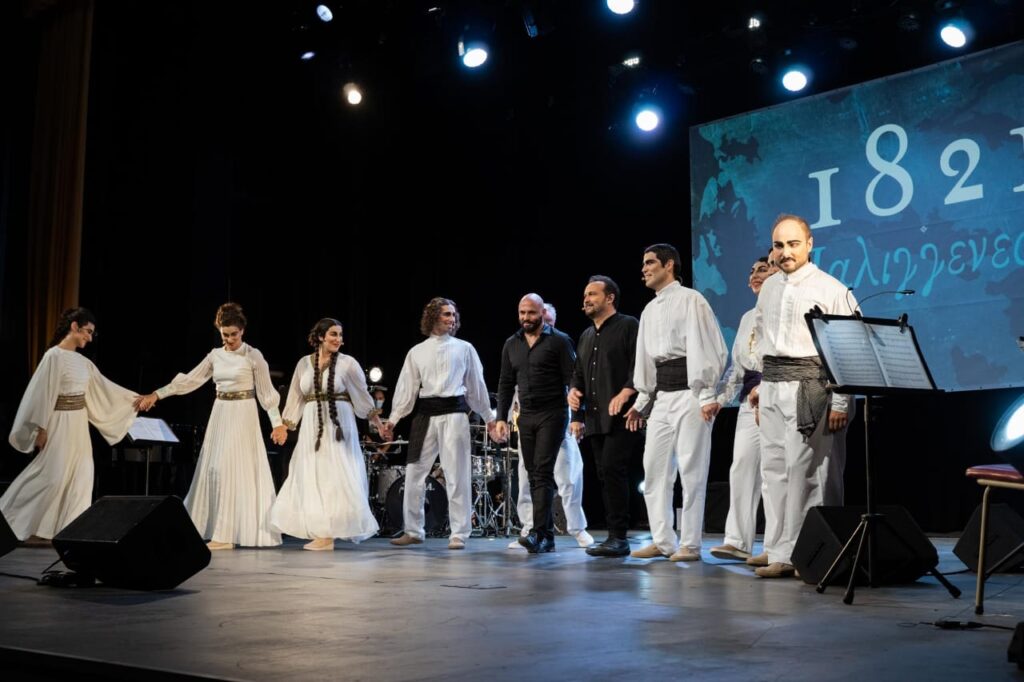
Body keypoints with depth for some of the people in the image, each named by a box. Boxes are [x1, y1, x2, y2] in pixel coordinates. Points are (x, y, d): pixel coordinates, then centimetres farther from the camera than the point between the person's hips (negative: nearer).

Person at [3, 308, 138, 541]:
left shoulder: (83, 362, 9)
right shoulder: (54, 356, -13)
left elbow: (104, 387, 17)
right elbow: (43, 393, -15)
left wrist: (134, 399, 18)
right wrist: (41, 429, -16)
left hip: (79, 423, 8)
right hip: (60, 423, -8)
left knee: (80, 475, 8)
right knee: (52, 475, -7)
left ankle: (68, 527, 15)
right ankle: (16, 522, 6)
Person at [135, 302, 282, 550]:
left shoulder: (253, 356, -7)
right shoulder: (215, 355, 8)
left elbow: (266, 392, -6)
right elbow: (189, 380, 9)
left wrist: (277, 423, -10)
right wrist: (157, 394, 3)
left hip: (243, 417, -6)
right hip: (220, 416, 6)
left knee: (235, 469, -9)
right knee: (215, 468, 4)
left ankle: (226, 535, -6)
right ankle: (220, 532, 11)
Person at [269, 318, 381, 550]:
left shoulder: (347, 363, -3)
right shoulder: (304, 363, 5)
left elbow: (362, 396, 2)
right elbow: (296, 398, 11)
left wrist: (378, 423, 1)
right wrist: (284, 425, 11)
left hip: (338, 426, -3)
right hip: (312, 426, 4)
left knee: (336, 476, -3)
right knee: (311, 477, 4)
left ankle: (330, 533, 2)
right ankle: (321, 532, 11)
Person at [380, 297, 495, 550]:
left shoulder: (464, 348, 7)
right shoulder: (417, 352, 11)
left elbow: (477, 385, 11)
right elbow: (406, 387, 8)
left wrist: (488, 417, 12)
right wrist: (393, 419, 0)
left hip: (454, 412, -2)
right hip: (425, 414, 3)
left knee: (456, 475, -3)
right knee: (414, 473, 4)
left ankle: (459, 534, 4)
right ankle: (413, 531, 17)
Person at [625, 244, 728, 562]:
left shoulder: (690, 300, -4)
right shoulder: (649, 311, 18)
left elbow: (707, 347, -10)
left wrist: (708, 396, -16)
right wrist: (641, 401, 19)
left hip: (689, 393, -8)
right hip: (661, 395, 8)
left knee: (691, 470, -3)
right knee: (654, 469, 6)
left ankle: (689, 545, 4)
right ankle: (663, 541, 15)